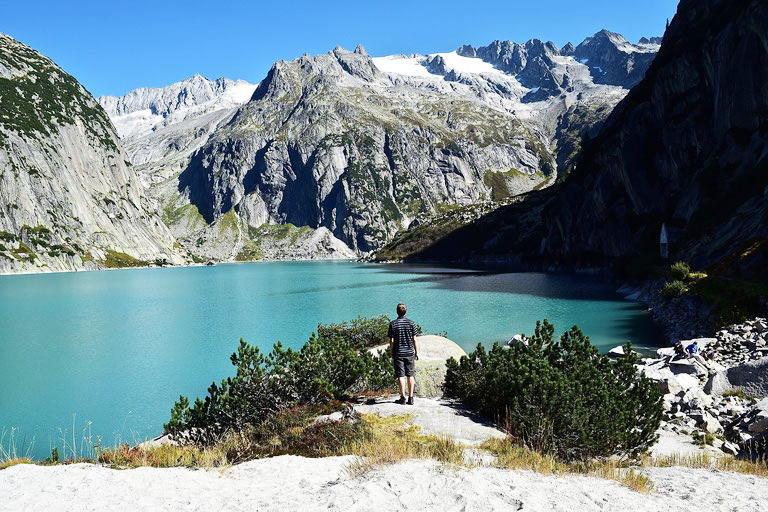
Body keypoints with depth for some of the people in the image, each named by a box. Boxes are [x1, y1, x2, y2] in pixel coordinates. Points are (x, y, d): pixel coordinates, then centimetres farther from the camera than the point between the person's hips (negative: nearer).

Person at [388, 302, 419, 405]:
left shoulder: (393, 324, -5)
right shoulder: (411, 323, -1)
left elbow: (391, 341, -4)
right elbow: (414, 340, 0)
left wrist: (392, 354, 6)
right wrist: (416, 352, 9)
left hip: (398, 353, -1)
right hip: (410, 353, 1)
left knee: (400, 375, 2)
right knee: (410, 375, 7)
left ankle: (403, 397, 3)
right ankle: (411, 398, 7)